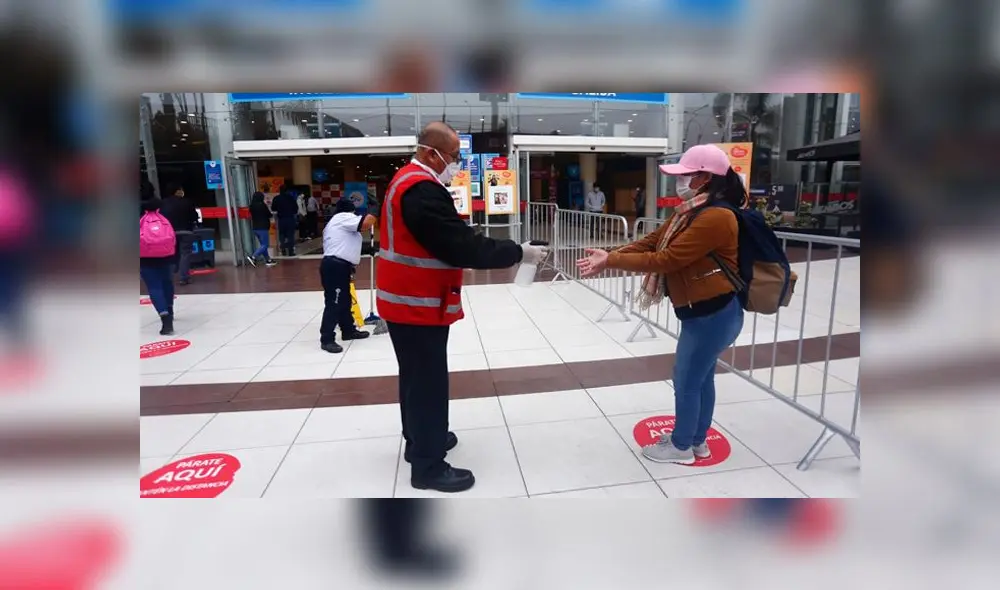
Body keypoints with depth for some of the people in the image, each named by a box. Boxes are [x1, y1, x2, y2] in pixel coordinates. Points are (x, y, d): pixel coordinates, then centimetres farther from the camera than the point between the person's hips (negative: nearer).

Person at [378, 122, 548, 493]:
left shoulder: (406, 181, 13)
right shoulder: (422, 191, -22)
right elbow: (463, 243, -25)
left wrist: (452, 266, 13)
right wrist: (519, 253, -18)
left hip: (407, 300, 11)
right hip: (418, 304, -11)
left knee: (416, 377, 21)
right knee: (429, 382, -1)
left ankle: (419, 439, 37)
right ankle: (428, 466, 12)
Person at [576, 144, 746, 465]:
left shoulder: (715, 217, -24)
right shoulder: (691, 211, 9)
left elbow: (666, 260, -27)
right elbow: (650, 242, 4)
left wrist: (611, 261, -24)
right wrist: (609, 256, -9)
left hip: (713, 313, -10)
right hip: (702, 311, 10)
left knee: (687, 380, 5)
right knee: (701, 376, 20)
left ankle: (681, 447, 25)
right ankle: (697, 440, 37)